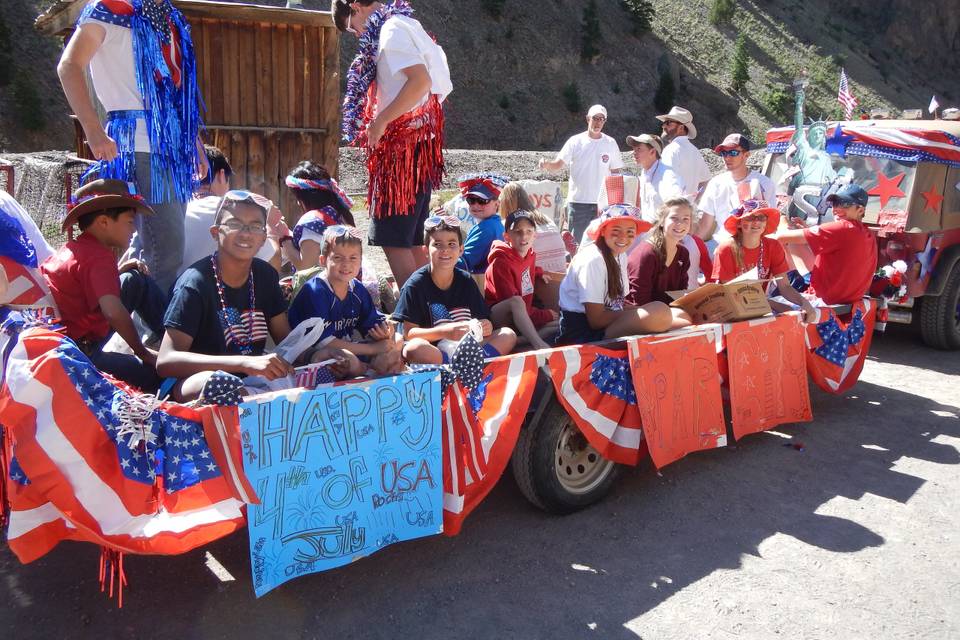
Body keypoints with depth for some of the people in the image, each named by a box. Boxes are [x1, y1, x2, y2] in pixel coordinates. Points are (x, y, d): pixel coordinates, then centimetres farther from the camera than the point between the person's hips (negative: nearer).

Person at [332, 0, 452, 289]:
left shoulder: (392, 29, -7)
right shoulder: (405, 27, 22)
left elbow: (420, 80, -22)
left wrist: (380, 121, -17)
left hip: (404, 145, -10)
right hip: (416, 145, 10)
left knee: (392, 238, -9)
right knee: (412, 239, 11)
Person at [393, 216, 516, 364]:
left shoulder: (466, 281, 6)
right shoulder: (415, 284, -8)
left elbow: (483, 321, 10)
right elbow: (408, 333, -13)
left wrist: (486, 327, -15)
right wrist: (445, 331, -26)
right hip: (432, 351, -5)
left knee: (508, 335, -10)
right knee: (415, 348, -37)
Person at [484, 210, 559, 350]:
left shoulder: (530, 254, 7)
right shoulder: (501, 263, -18)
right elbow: (511, 300, -23)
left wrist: (539, 273, 15)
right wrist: (546, 315, -17)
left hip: (520, 318, 8)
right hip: (498, 317, -8)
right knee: (516, 301, -38)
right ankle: (538, 343, -44)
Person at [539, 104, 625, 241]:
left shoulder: (611, 143, 6)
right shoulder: (575, 141, 0)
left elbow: (616, 172, 10)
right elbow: (558, 164, -5)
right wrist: (547, 164, -28)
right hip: (577, 201, -1)